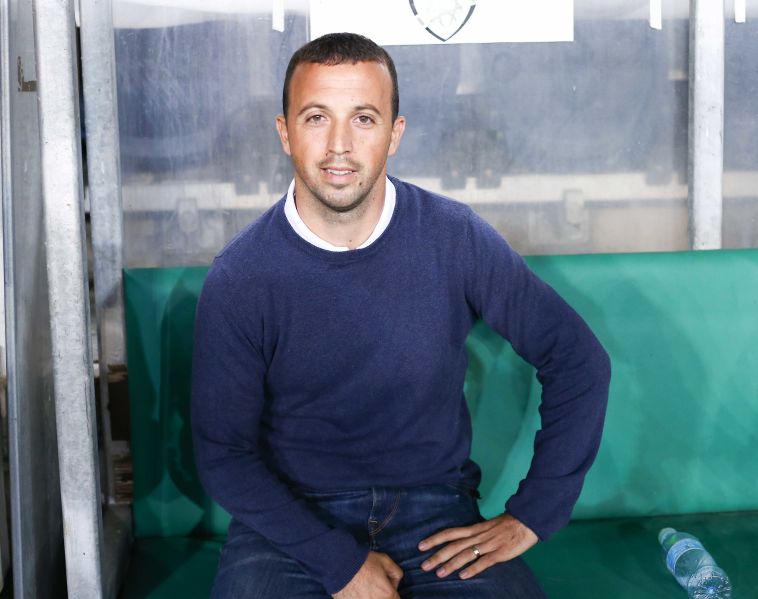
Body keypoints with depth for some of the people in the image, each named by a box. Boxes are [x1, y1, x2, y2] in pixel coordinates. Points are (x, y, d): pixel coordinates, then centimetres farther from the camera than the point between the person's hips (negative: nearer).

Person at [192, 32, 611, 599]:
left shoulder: (456, 239, -7)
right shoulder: (238, 279, -9)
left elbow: (579, 362, 0)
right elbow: (223, 452, -5)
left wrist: (531, 515, -3)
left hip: (436, 513, 1)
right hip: (292, 518, 0)